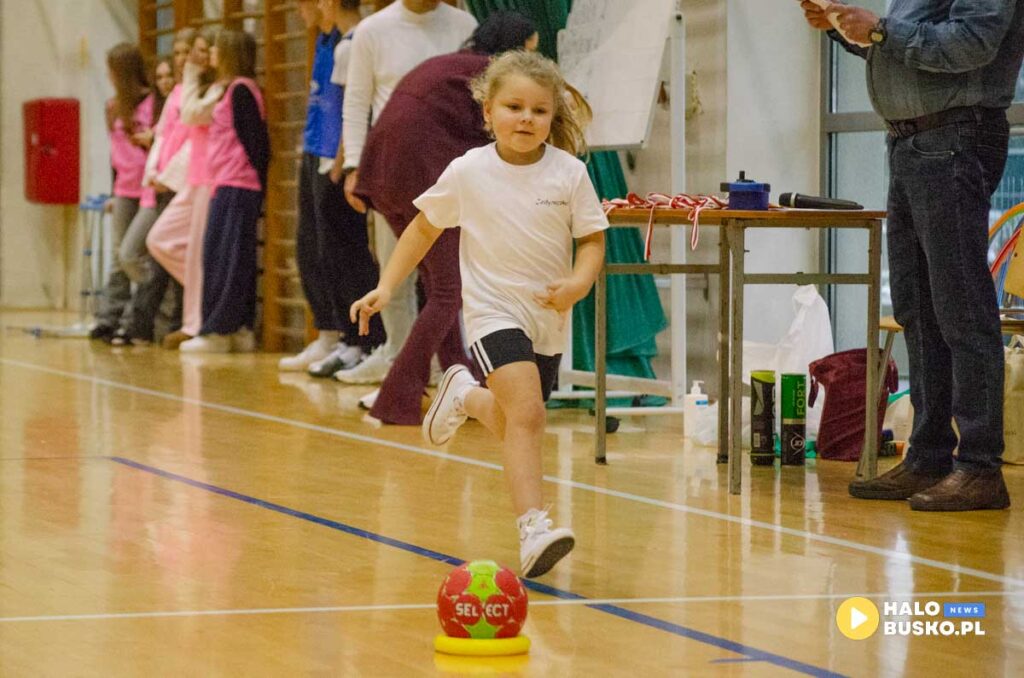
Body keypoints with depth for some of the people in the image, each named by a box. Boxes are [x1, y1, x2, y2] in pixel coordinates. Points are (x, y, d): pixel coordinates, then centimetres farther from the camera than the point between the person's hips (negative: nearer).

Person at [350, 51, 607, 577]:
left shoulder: (569, 173, -7)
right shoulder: (468, 172, -8)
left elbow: (592, 238, -1)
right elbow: (425, 226, 5)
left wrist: (580, 282, -21)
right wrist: (386, 287, 3)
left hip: (548, 319, 4)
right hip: (494, 311, -4)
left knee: (515, 423, 16)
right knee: (526, 413, -24)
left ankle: (466, 396, 49)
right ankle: (533, 531, -28)